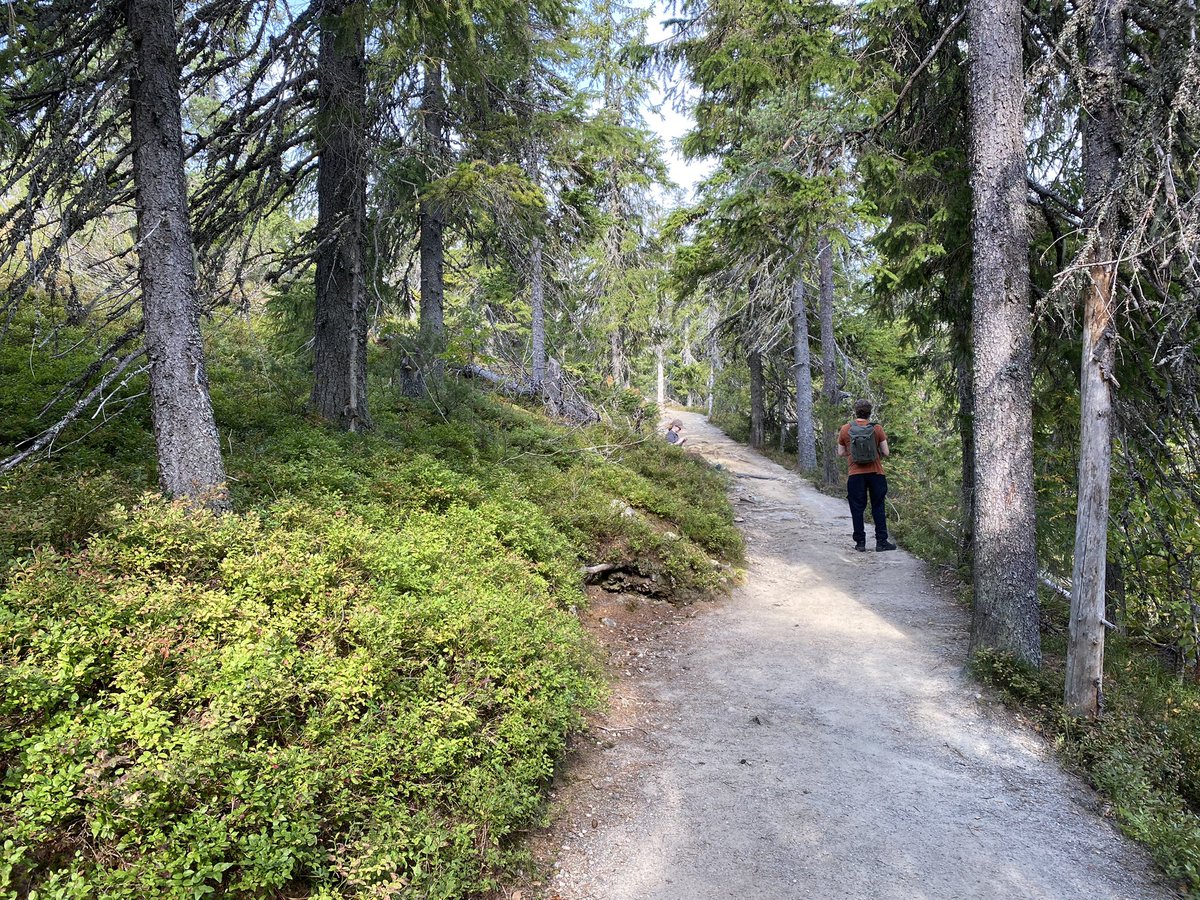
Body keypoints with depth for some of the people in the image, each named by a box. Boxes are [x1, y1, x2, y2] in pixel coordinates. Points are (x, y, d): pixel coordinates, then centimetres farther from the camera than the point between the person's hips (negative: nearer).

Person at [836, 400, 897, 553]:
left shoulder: (845, 429, -2)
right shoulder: (877, 428, -4)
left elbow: (840, 453, 4)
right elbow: (886, 452, -3)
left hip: (856, 474, 0)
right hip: (876, 473, 0)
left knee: (857, 509, 7)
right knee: (878, 508, 9)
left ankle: (860, 543, 9)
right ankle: (881, 542, 10)